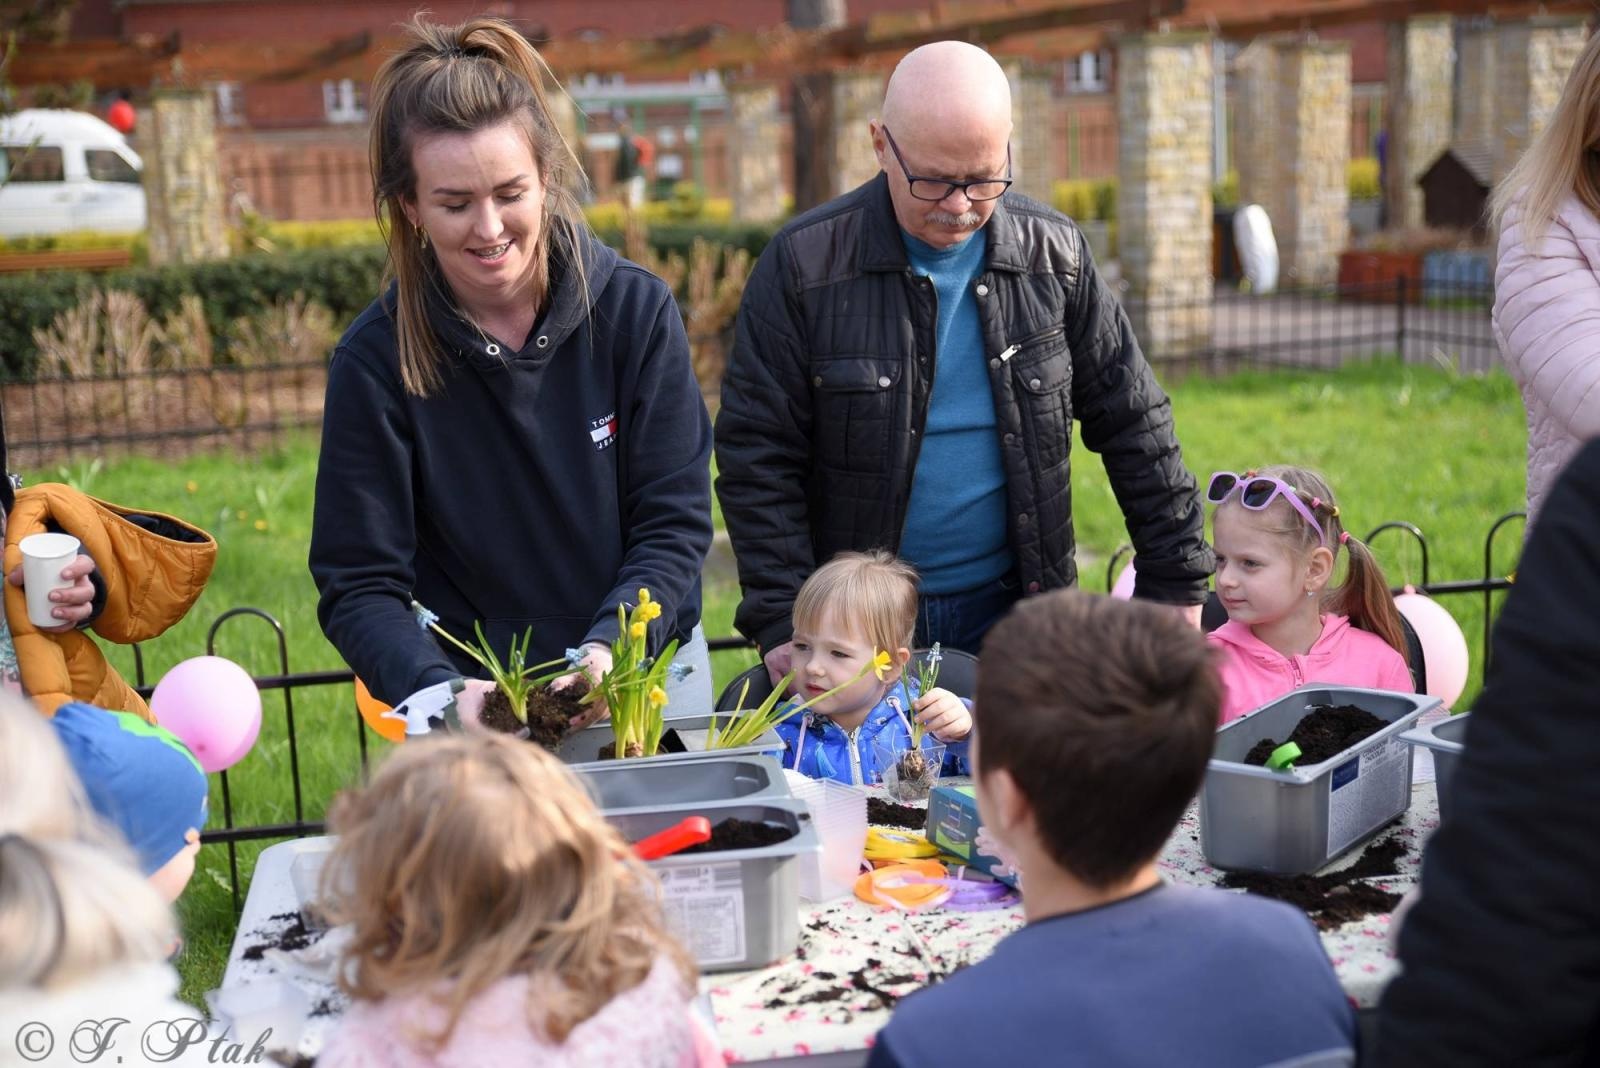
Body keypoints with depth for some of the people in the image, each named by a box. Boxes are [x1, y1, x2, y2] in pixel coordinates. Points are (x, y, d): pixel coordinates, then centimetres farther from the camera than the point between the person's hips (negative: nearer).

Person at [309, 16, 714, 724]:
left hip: (652, 680, 1)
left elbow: (676, 523, -9)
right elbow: (358, 587, -12)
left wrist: (607, 651, -25)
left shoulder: (637, 310, -11)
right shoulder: (376, 360, -13)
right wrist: (443, 693, -29)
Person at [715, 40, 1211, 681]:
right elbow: (756, 455, -9)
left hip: (1011, 608, 2)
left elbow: (1133, 423, 5)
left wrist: (1176, 580, 3)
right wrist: (783, 626, -15)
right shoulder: (803, 264, -10)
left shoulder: (1054, 254, -1)